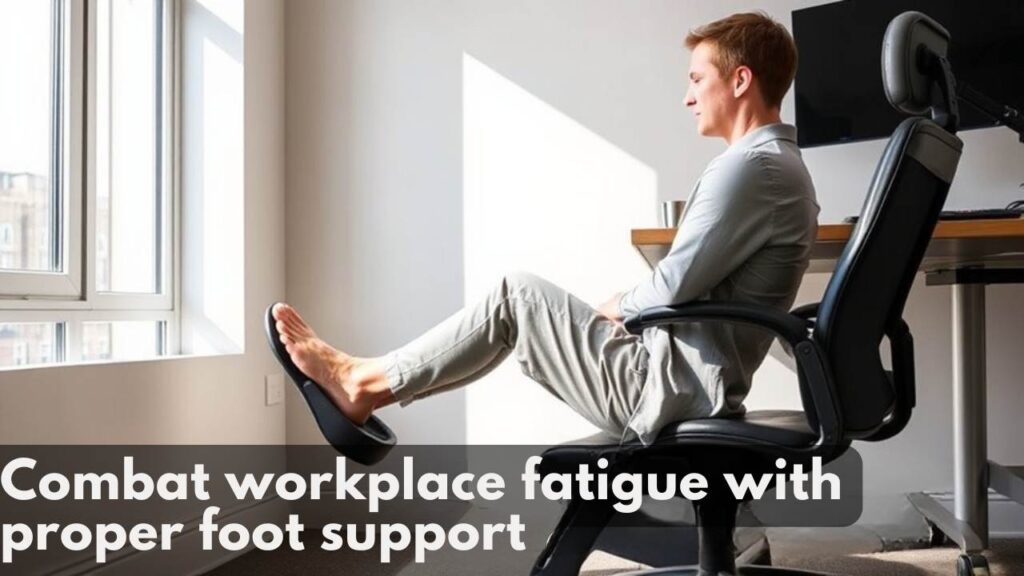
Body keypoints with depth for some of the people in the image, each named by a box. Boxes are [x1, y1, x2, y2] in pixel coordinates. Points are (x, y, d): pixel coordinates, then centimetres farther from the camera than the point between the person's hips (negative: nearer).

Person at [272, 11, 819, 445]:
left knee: (517, 296, -5)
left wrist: (618, 308, 0)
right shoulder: (780, 167, 17)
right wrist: (626, 307, 9)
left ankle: (365, 383, 5)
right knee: (522, 311, 11)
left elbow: (673, 287, -21)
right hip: (694, 383, 10)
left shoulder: (751, 168, -17)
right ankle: (370, 388, 14)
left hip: (674, 384, -10)